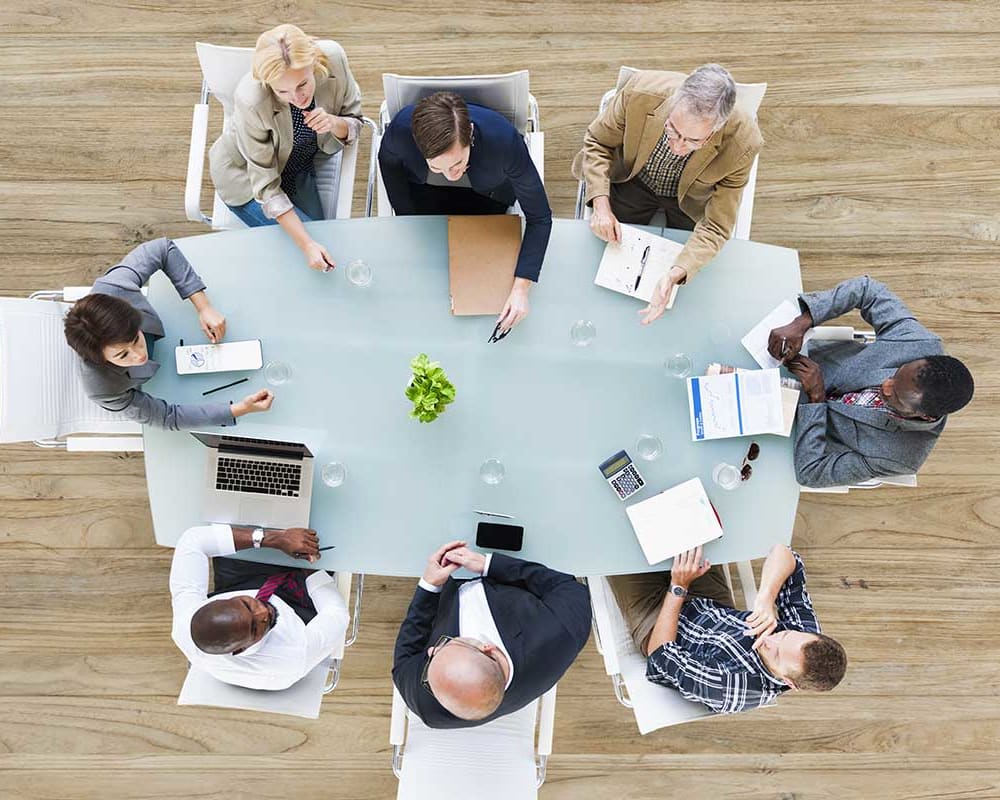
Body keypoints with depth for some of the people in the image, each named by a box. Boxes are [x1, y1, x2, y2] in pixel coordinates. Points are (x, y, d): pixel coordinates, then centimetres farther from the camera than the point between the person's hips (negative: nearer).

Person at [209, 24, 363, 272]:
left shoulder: (332, 57, -28)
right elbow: (266, 185, -29)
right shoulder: (251, 101, -37)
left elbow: (354, 124, -11)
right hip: (245, 174, -4)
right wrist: (306, 244, -37)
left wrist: (334, 123, -35)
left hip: (299, 164, 4)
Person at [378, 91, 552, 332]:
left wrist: (521, 288, -39)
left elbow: (539, 217, -31)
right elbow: (388, 161, -10)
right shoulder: (401, 128, -38)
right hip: (424, 187, 1)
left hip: (484, 193, -1)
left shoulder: (504, 139, -43)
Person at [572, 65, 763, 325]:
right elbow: (597, 141, -17)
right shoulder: (641, 91, -37)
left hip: (690, 202, 0)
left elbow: (716, 227, -30)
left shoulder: (742, 144, -38)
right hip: (633, 183, 1)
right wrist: (601, 203, -31)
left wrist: (675, 275, -46)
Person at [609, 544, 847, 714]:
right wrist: (766, 599, -41)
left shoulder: (731, 688, -42)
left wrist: (678, 587, -32)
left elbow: (659, 663, -30)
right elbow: (783, 554, -22)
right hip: (718, 609, 5)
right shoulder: (806, 630, -26)